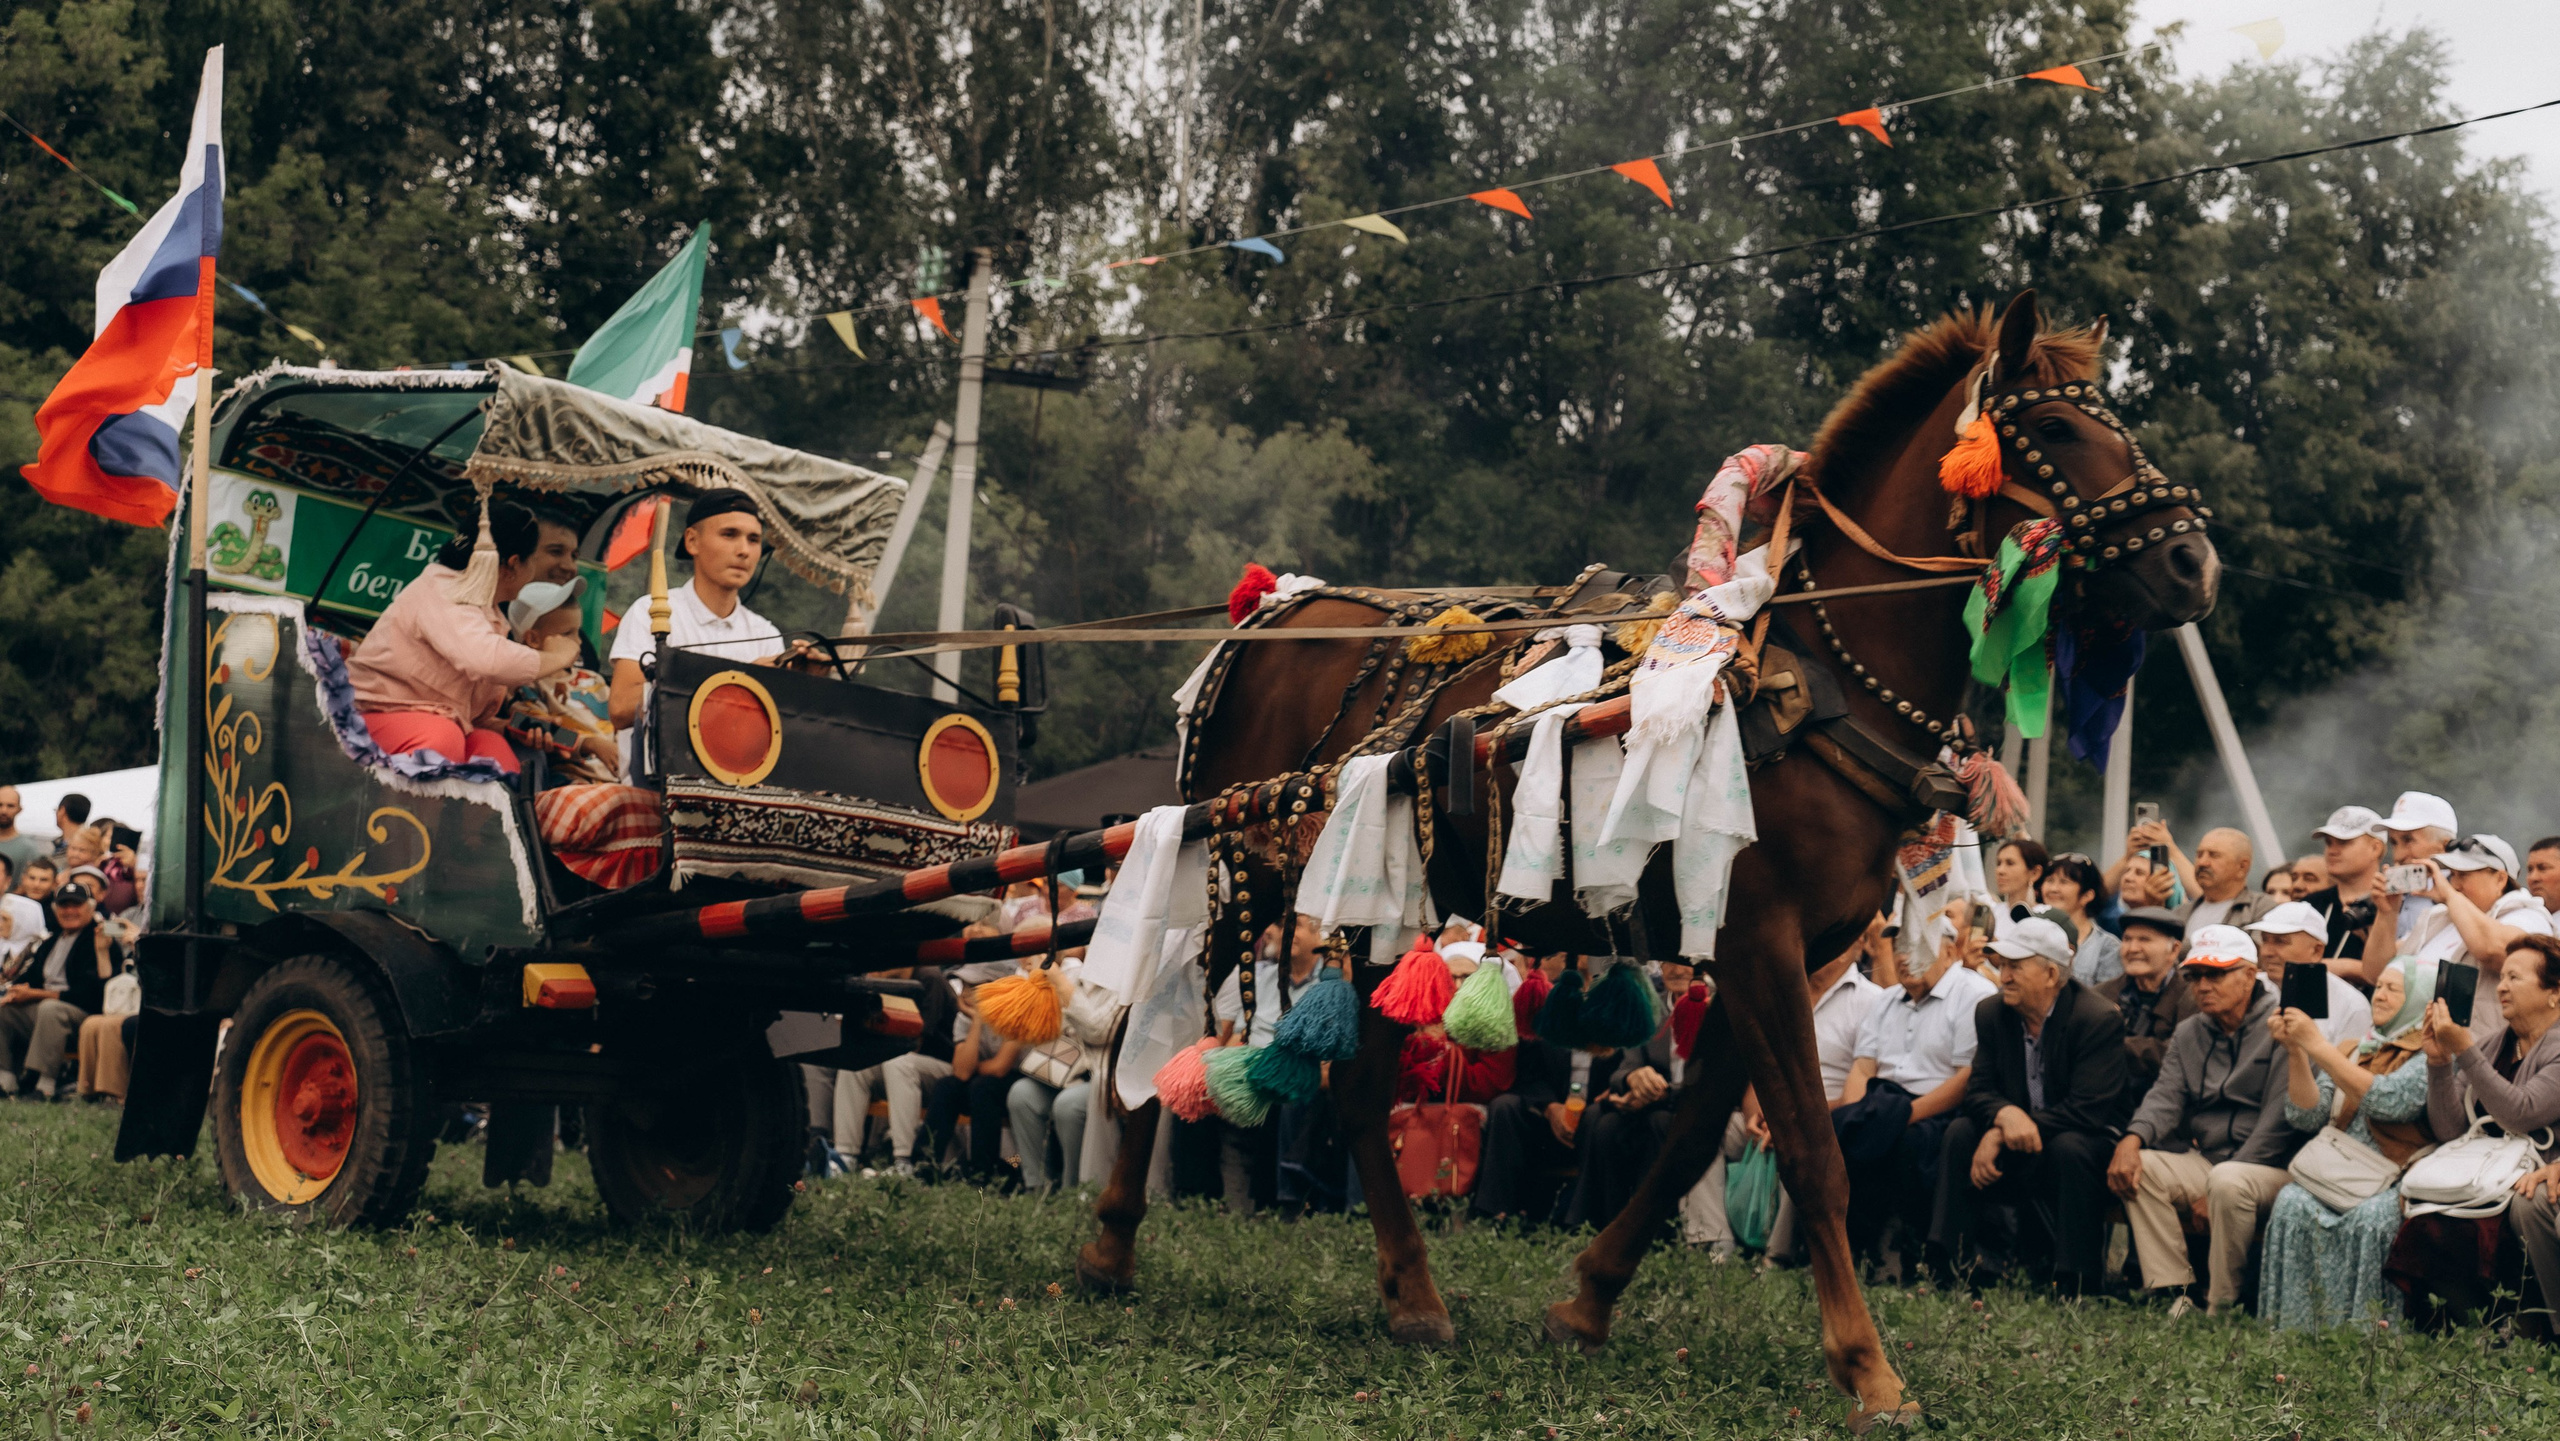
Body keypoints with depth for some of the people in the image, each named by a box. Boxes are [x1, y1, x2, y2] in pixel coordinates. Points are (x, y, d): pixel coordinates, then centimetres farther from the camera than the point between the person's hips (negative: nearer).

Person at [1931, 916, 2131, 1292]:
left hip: (2088, 1135, -5)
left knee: (2070, 1149, -36)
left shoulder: (2099, 1019, -21)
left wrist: (2001, 1137, -29)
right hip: (2017, 1139, 6)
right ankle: (1946, 1262, -16)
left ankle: (2075, 1283, -31)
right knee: (1960, 1131, -16)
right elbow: (1978, 1090, -3)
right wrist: (2005, 1116, -30)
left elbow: (2088, 1110, -27)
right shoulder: (1991, 1013, -1)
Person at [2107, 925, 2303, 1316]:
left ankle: (2221, 1306, -22)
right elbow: (2166, 1094, 3)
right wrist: (2133, 1137, -22)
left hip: (2270, 1165, -6)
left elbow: (2279, 1121, -16)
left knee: (2228, 1181, -36)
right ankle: (2175, 1293, -20)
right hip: (2204, 1162, 7)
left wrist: (2214, 1193, -20)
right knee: (2137, 1168, -17)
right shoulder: (2188, 1034, 14)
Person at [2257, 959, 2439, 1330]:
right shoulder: (2355, 1051, 19)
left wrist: (2317, 1045, -18)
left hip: (2398, 1184, -5)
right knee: (2292, 1203, -26)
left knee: (2371, 1216, -36)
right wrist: (2294, 1050, -4)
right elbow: (2307, 1116, 8)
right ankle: (2294, 1324, -26)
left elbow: (2384, 1101, -19)